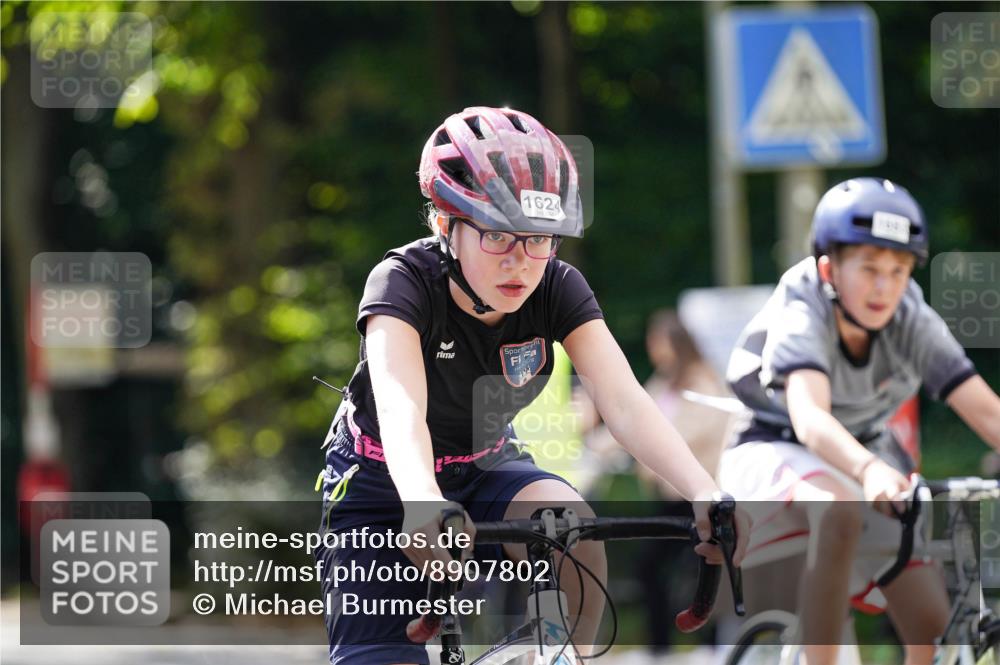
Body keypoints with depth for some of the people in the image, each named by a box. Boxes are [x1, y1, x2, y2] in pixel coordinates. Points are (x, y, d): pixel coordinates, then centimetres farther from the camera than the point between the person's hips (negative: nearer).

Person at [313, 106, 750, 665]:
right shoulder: (405, 280, -27)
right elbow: (401, 411, -44)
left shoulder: (558, 289, -17)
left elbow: (625, 402, -29)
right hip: (382, 487, -2)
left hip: (484, 471, 2)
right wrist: (423, 504, -66)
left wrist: (704, 492, -48)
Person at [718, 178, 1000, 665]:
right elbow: (810, 417, -47)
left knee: (931, 625, -8)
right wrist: (870, 471, -66)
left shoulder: (914, 325, -15)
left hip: (866, 454, 5)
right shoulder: (800, 318, -28)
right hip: (775, 454, -5)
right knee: (839, 513, -40)